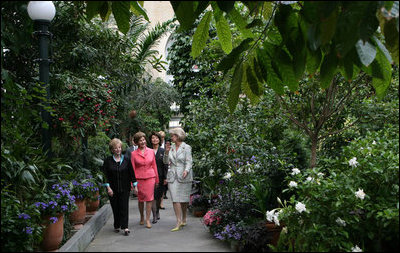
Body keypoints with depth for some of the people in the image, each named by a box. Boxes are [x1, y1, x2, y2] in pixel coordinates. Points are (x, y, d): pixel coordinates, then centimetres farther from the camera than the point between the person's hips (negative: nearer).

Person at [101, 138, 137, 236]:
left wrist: (135, 185, 4)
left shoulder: (126, 160, 4)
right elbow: (105, 175, -2)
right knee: (115, 208, 6)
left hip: (124, 188, 0)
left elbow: (131, 173, 7)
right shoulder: (108, 160, 1)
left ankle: (125, 227, -8)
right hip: (113, 189, 0)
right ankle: (116, 226, 21)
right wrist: (108, 187, -9)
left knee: (124, 207, -6)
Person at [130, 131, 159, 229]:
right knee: (140, 199, 10)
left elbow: (154, 166, 10)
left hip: (150, 177, 1)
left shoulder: (151, 151, 4)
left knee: (149, 198, -3)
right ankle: (142, 217, 31)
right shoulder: (133, 153, -1)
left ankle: (148, 220, 5)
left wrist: (156, 179, 11)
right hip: (139, 178, 0)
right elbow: (132, 168, 1)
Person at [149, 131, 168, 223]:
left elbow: (165, 165, 3)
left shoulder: (162, 151, 3)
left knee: (159, 195, 11)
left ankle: (157, 211, 33)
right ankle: (154, 216, -2)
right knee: (152, 195, -7)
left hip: (160, 176, 1)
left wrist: (165, 177, -2)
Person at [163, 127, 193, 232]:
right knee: (175, 199, -5)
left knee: (184, 199, 6)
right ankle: (178, 221, -3)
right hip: (173, 176, 3)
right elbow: (166, 161, 12)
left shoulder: (186, 147, -2)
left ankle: (184, 219, 24)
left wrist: (186, 170, -25)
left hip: (184, 176, -3)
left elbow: (189, 162, -7)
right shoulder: (171, 147, 11)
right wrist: (167, 151, -3)